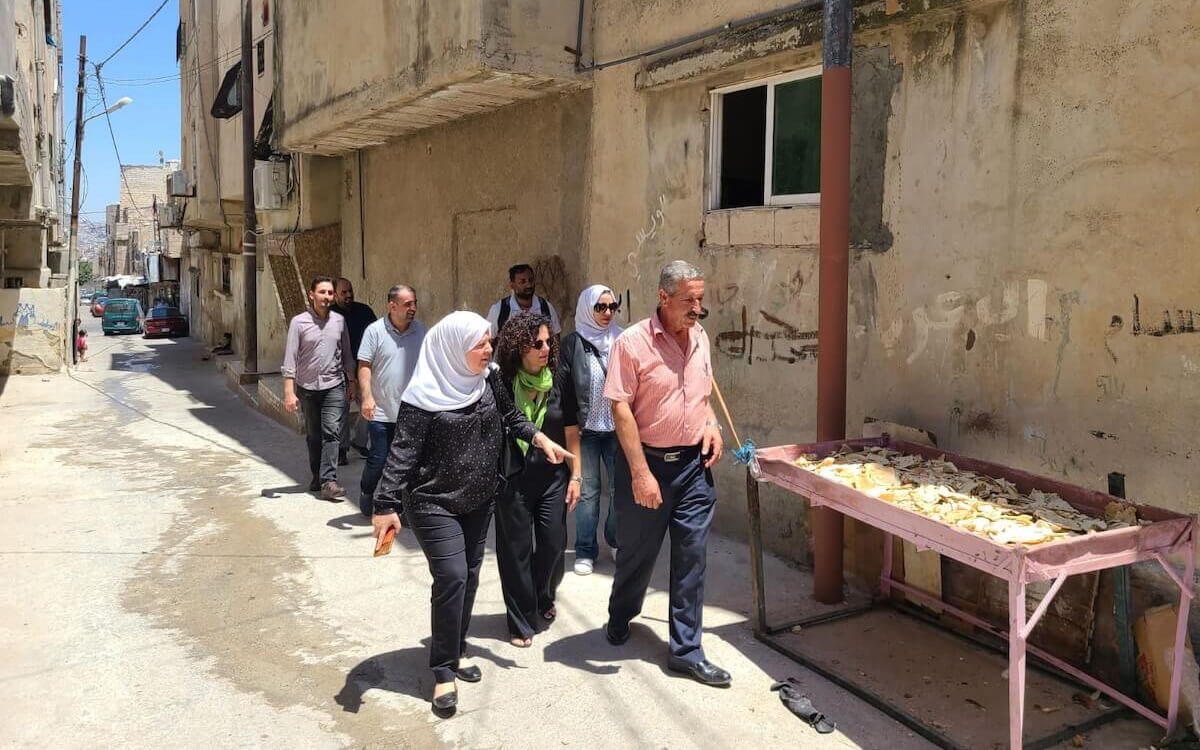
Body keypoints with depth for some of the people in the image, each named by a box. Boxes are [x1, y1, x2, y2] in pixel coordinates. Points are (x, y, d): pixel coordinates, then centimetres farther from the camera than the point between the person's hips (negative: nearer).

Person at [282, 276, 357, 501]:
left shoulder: (339, 320, 4)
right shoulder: (299, 322, -4)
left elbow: (346, 354, 13)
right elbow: (290, 358, -6)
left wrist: (351, 382, 13)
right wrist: (289, 392, -11)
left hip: (334, 386, 1)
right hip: (307, 387, -1)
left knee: (332, 432, -10)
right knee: (313, 435, 10)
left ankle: (328, 481, -12)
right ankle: (317, 476, 25)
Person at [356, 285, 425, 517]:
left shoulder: (420, 330, 5)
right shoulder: (375, 330, -6)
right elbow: (364, 367, -6)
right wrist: (367, 397, -17)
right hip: (382, 411, -3)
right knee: (379, 458, 2)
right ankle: (366, 492, 29)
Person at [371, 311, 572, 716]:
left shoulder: (489, 381, -2)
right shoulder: (424, 396, -19)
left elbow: (510, 416, 12)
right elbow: (403, 452, -19)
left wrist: (540, 438, -5)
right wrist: (386, 505, -22)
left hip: (479, 500, 6)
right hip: (434, 503, -6)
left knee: (469, 576, 13)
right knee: (451, 577, -12)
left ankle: (456, 650, 32)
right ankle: (443, 671, 3)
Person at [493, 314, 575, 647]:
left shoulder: (558, 385, 0)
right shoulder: (501, 385, -8)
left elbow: (571, 433, 6)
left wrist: (575, 476, 4)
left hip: (553, 479, 2)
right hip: (513, 481, -2)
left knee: (553, 544, 5)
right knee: (516, 550, 6)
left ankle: (544, 599, 36)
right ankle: (521, 621, 23)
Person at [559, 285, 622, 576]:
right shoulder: (573, 344, -5)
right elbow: (564, 391, -5)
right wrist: (572, 440, -7)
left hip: (618, 428, 2)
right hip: (586, 429, -2)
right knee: (587, 491, 6)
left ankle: (616, 540, 30)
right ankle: (585, 551, 20)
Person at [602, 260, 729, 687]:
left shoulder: (700, 338, 5)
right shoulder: (633, 342, -14)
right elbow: (621, 410, -16)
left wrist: (711, 424, 0)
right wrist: (640, 473, -19)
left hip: (693, 462, 4)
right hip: (647, 460, -4)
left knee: (692, 555, 4)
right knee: (636, 551, 13)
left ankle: (685, 650, 16)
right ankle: (620, 618, 42)